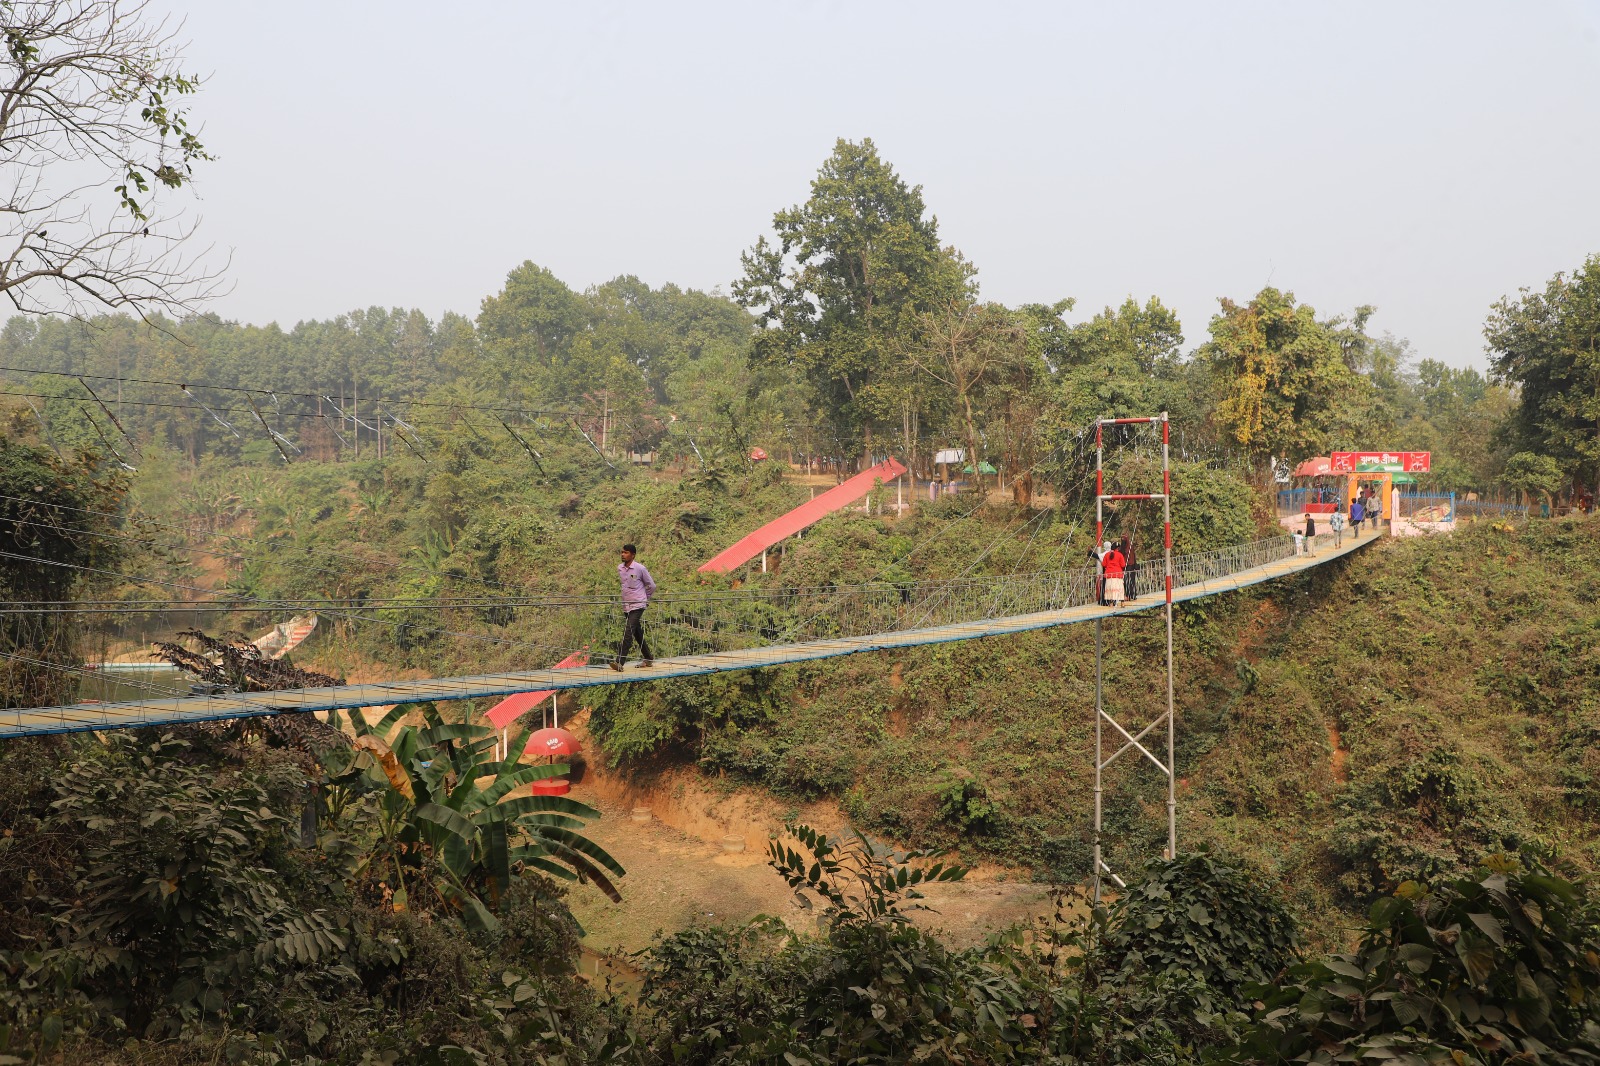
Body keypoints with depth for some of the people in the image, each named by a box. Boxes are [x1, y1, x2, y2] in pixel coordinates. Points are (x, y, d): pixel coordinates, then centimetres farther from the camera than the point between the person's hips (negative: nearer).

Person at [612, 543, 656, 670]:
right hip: (626, 606, 6)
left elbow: (651, 585, 2)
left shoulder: (640, 568, -10)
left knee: (628, 633, -16)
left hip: (637, 606, -6)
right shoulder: (619, 568, 7)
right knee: (638, 634, 13)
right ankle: (648, 659, 26)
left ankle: (619, 662, -22)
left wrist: (645, 599, 11)